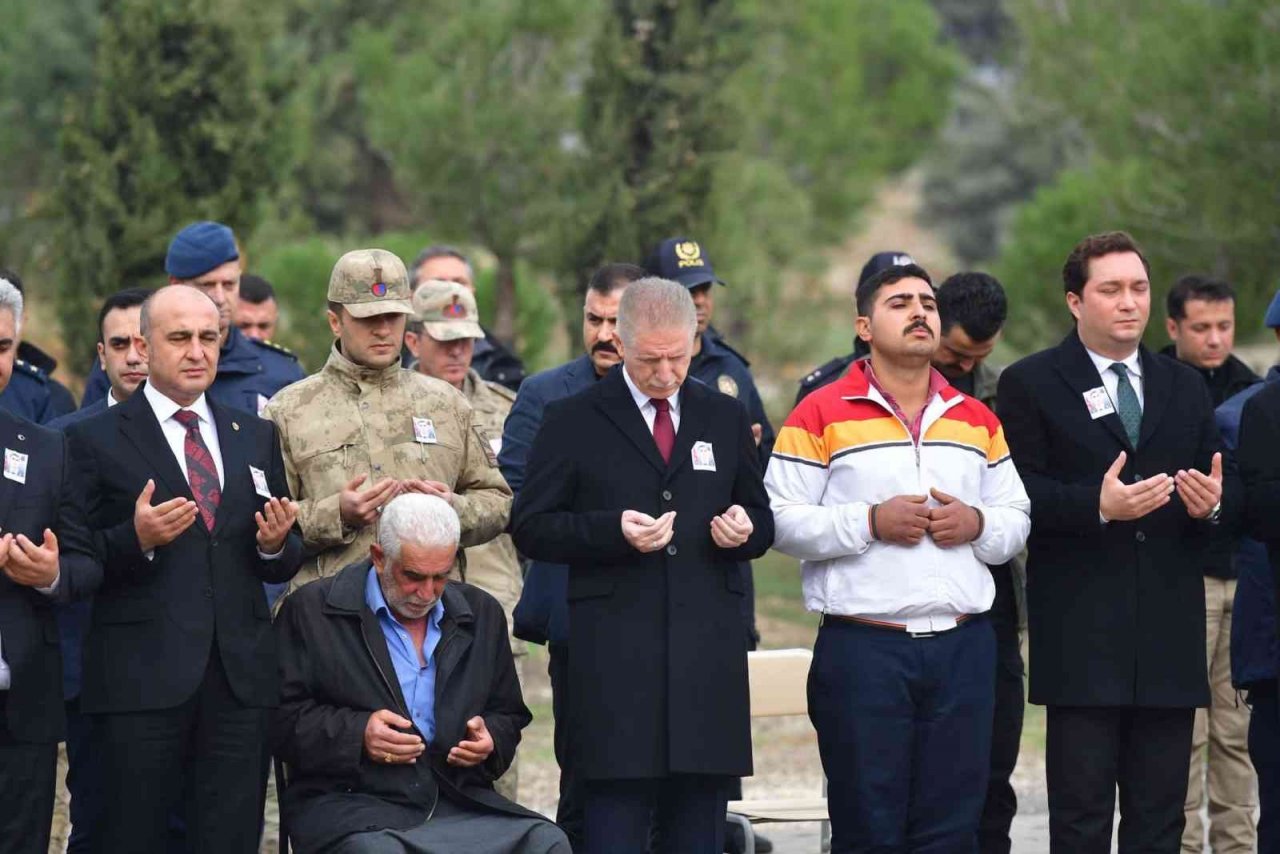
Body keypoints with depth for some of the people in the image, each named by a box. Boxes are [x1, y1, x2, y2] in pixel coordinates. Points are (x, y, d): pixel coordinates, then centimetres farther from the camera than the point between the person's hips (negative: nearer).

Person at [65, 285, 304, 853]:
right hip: (142, 678, -4)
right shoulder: (97, 440, 2)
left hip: (241, 677, 4)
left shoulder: (256, 437, 17)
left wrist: (276, 544, -4)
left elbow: (284, 565, 19)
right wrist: (136, 539, -20)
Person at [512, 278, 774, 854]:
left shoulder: (726, 419, 15)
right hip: (615, 661, -3)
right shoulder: (574, 422, 4)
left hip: (709, 659, 3)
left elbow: (763, 521, 22)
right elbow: (530, 530, 1)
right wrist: (613, 530, -15)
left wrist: (744, 529, -2)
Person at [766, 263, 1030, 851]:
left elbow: (1017, 521, 16)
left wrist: (977, 525, -5)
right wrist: (870, 522, -16)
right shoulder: (821, 416, 0)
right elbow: (781, 521, -7)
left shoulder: (978, 421, 16)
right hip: (862, 649, -4)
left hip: (962, 649, 4)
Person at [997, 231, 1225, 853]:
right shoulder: (1031, 384, 2)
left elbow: (1214, 494, 16)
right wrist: (1097, 505, -22)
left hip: (1168, 637, 5)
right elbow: (1018, 493, -8)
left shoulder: (1185, 388, 17)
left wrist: (1211, 504, -7)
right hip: (1082, 634, -5)